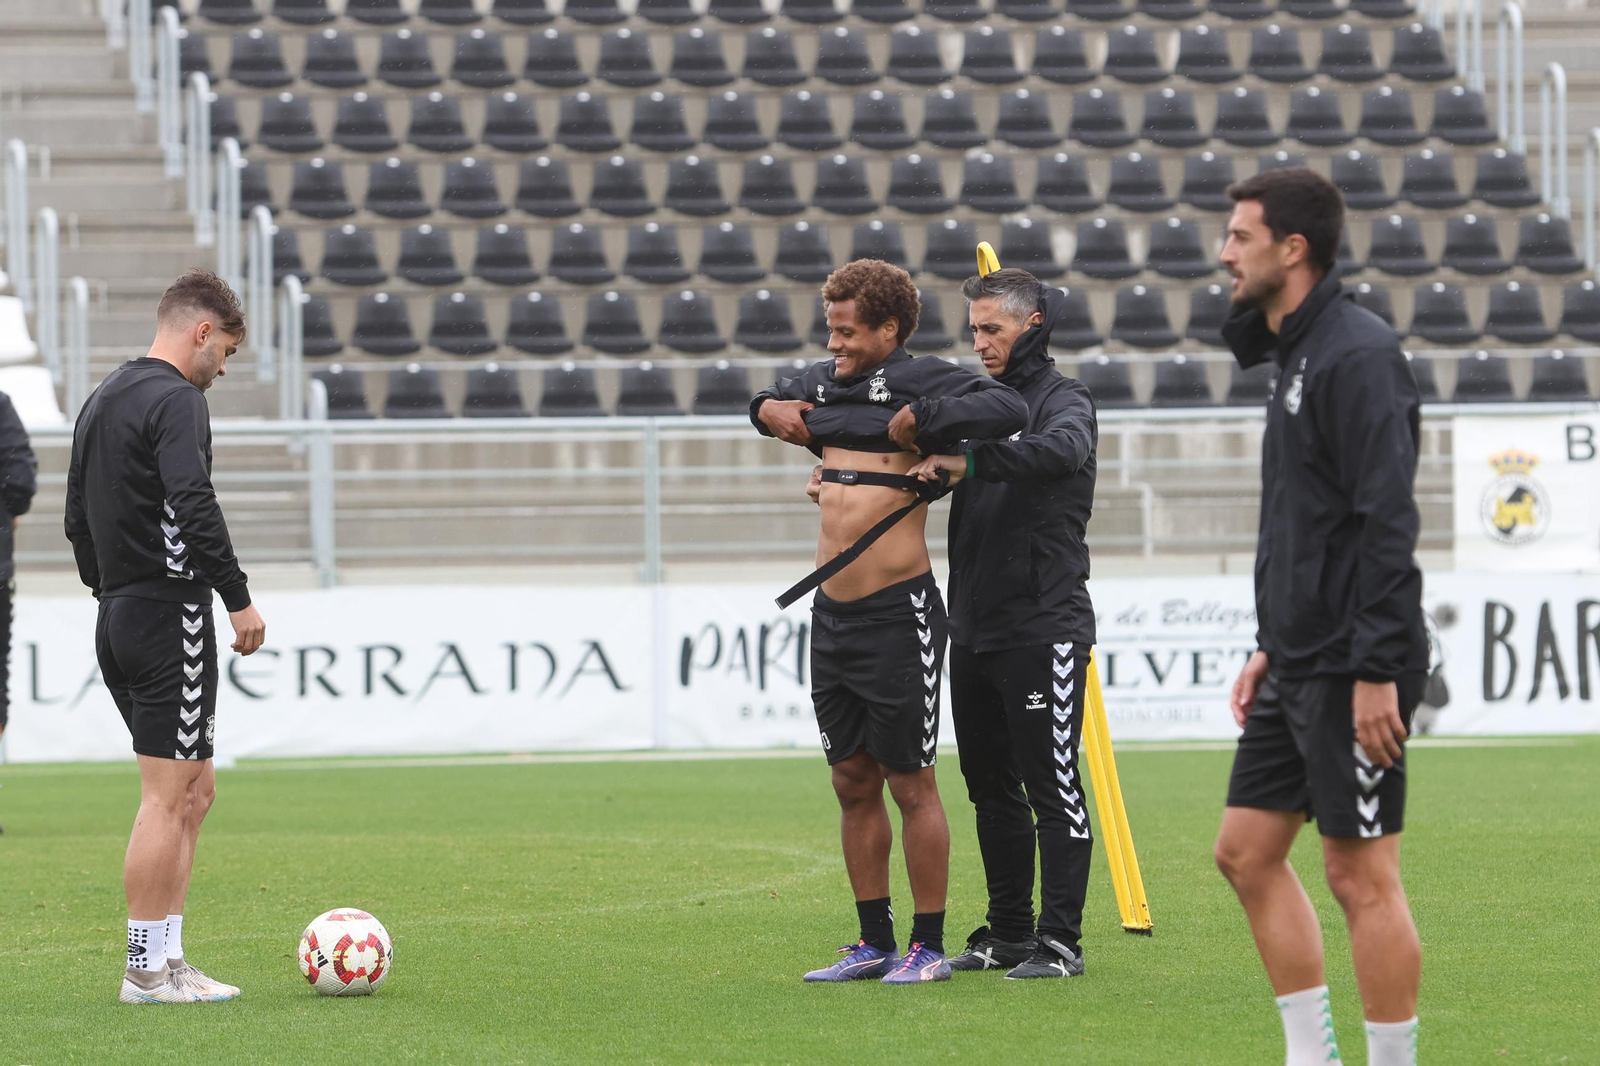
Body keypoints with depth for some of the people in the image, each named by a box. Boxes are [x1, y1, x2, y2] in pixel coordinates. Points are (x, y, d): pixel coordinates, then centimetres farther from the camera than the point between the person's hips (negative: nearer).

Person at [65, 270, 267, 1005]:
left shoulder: (102, 399, 18)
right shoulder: (175, 400, -12)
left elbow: (77, 519, 21)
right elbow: (194, 507, -23)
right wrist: (239, 600, -18)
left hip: (119, 615, 10)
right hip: (170, 610, -10)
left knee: (195, 790, 14)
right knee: (168, 795, -5)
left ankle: (166, 957, 13)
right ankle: (148, 970, -4)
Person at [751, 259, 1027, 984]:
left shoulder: (916, 381, -9)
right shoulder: (824, 383, 12)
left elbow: (1007, 409, -25)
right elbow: (775, 400, 35)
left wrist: (918, 422, -22)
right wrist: (767, 408, 13)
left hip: (896, 615, -8)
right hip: (831, 615, 8)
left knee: (910, 783, -1)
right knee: (853, 782, 12)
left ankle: (928, 946, 7)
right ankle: (874, 943, 21)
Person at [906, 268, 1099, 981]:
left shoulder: (1064, 400, -5)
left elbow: (1059, 451, -28)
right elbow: (922, 463, 20)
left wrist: (968, 462, -37)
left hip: (1043, 628, -8)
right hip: (973, 628, 8)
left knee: (1052, 788, -5)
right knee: (992, 788, 12)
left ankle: (1059, 941, -3)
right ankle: (1008, 931, 20)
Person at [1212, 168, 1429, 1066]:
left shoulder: (1356, 353, -15)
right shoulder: (1297, 352, 16)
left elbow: (1388, 521, -21)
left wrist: (1377, 671, -24)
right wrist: (1272, 647, 22)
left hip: (1353, 669, -10)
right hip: (1301, 664, 10)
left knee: (1362, 875, -6)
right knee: (1248, 850, 11)